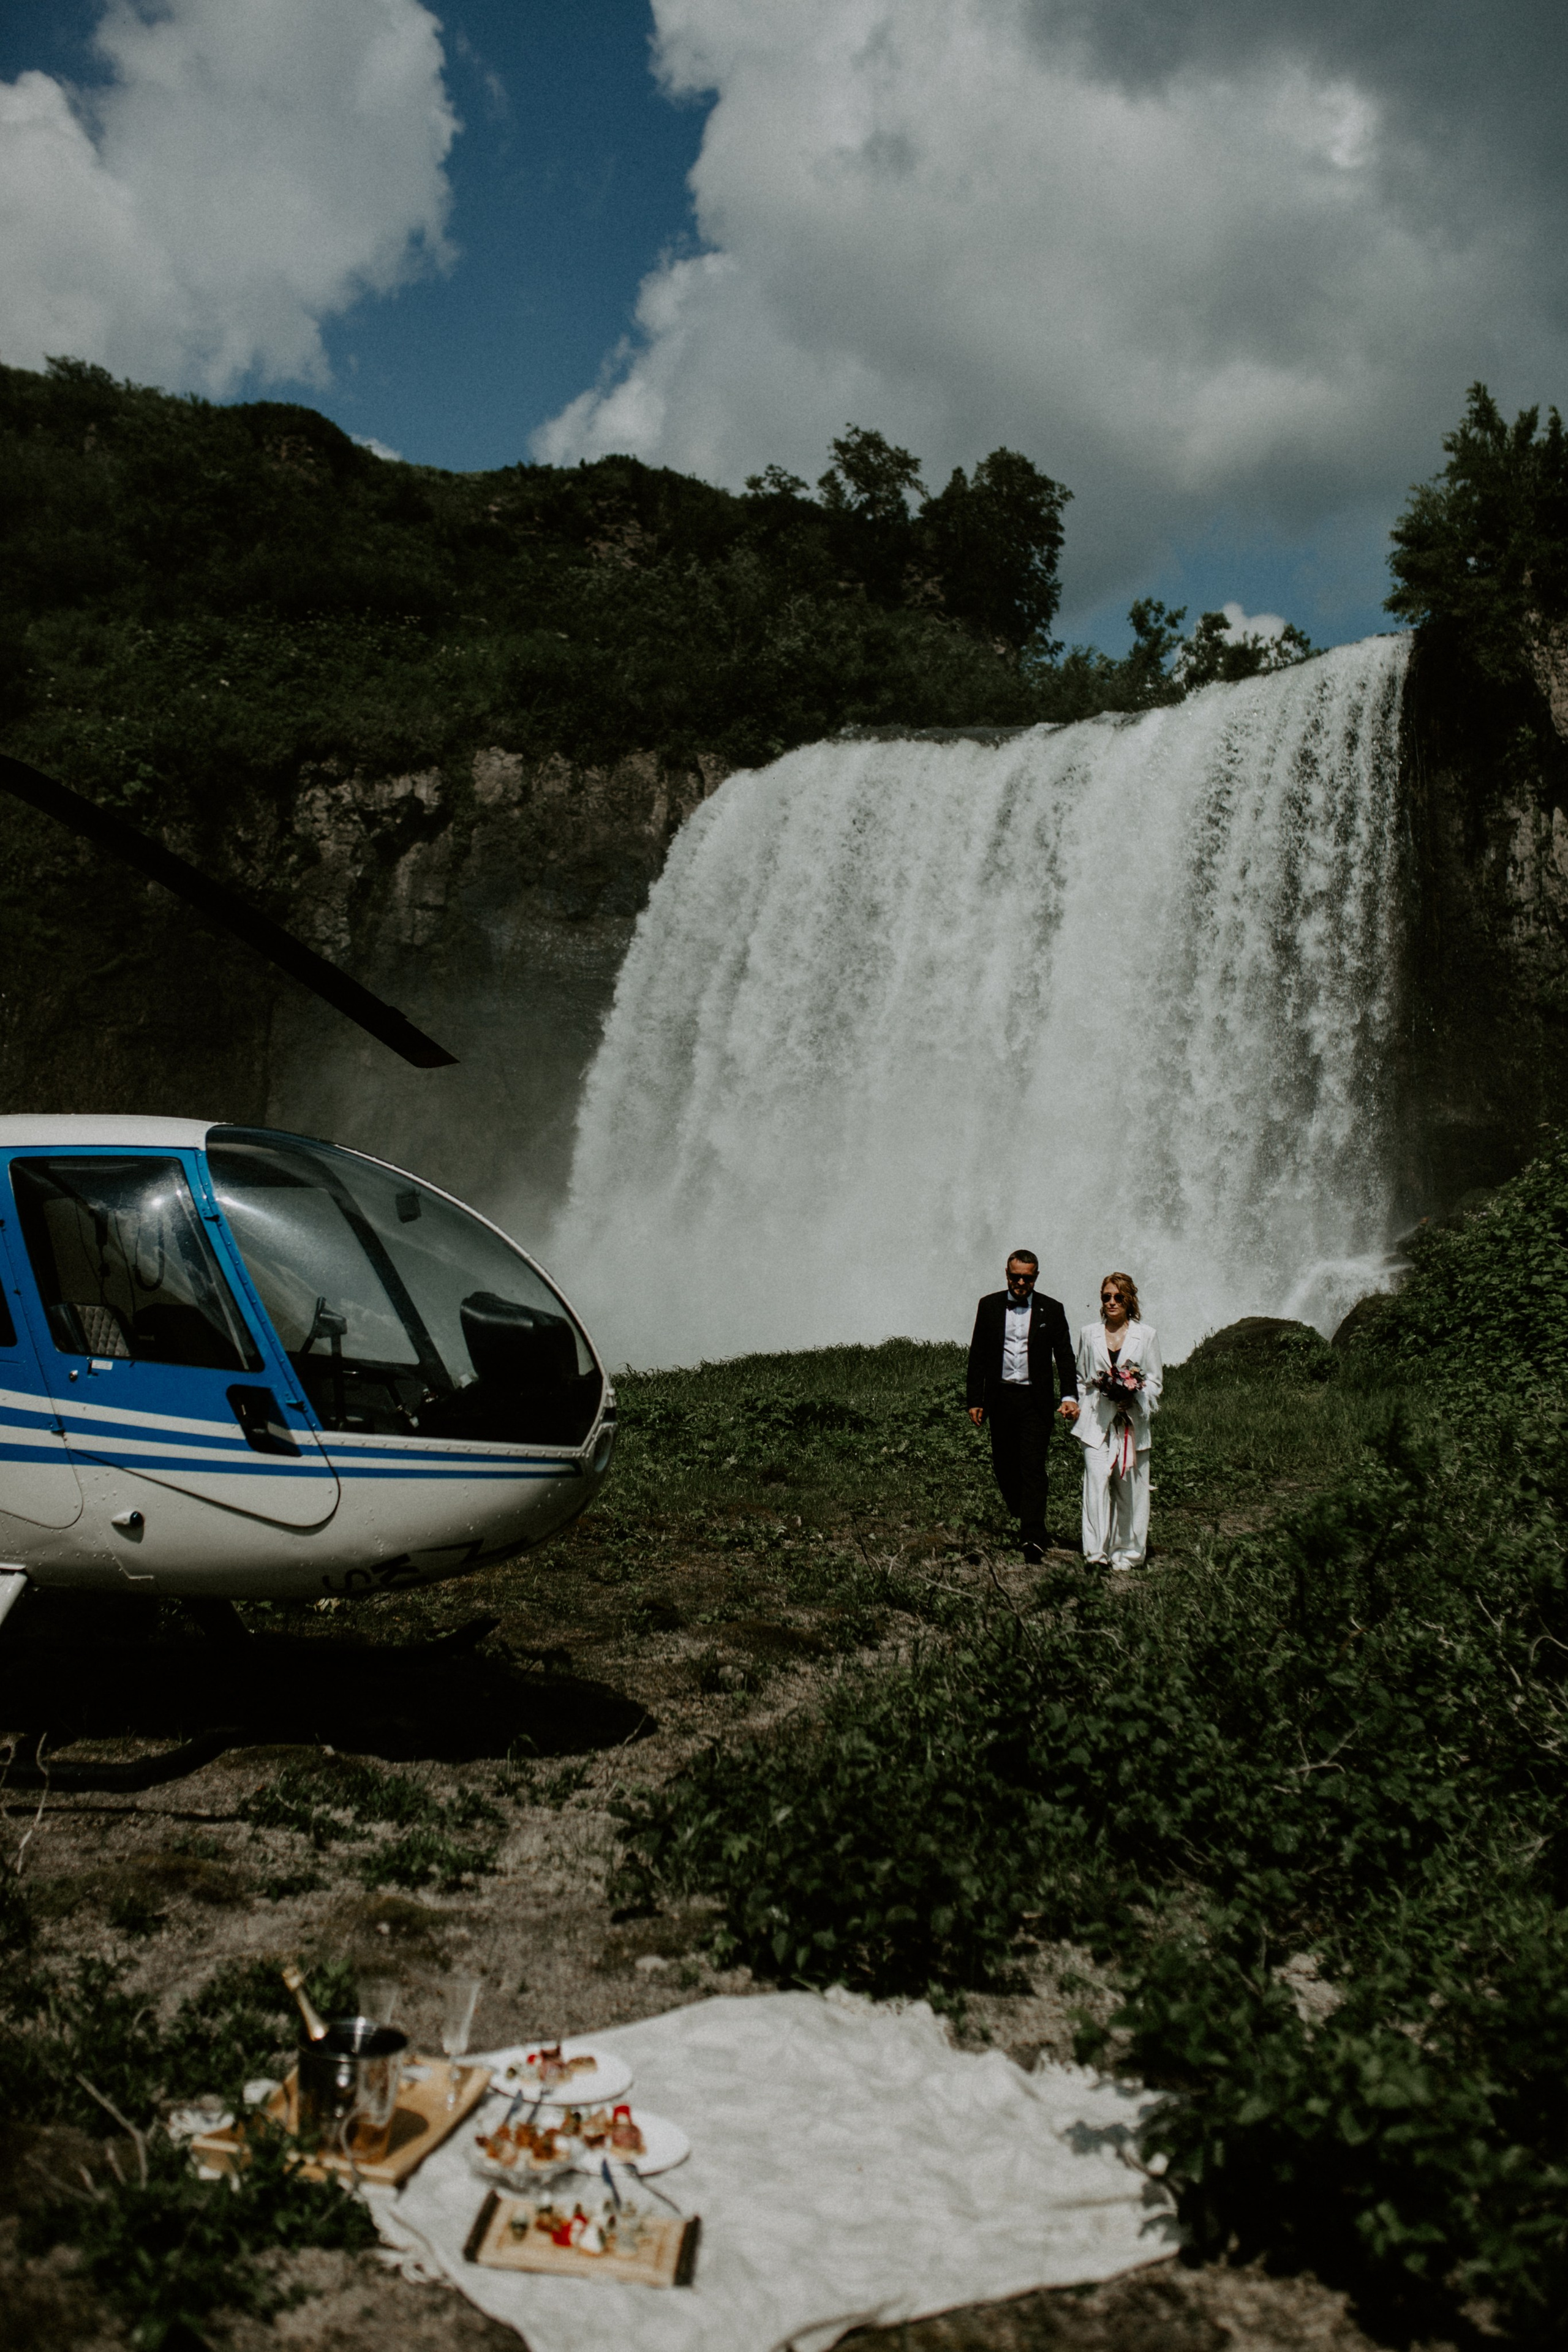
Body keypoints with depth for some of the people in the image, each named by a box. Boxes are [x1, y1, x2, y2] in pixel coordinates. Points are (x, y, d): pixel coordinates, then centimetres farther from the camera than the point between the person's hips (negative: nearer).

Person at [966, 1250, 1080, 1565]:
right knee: (1003, 1465, 9)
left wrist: (1070, 1397, -12)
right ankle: (1021, 1515, 33)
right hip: (1001, 1399, 3)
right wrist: (975, 1400, 4)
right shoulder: (989, 1305, 6)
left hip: (1036, 1400, -2)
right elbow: (978, 1356, 8)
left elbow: (1064, 1356, 2)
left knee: (1033, 1467, -8)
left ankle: (1033, 1539, -10)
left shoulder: (1052, 1310, 2)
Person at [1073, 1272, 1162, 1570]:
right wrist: (1078, 1406, 8)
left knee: (1130, 1489, 2)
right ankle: (1097, 1551, -15)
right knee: (1097, 1481, -13)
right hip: (1097, 1422, 0)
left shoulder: (1146, 1335, 6)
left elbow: (1155, 1380, 8)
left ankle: (1127, 1552, 13)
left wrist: (1135, 1398, -10)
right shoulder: (1089, 1334, 11)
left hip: (1132, 1422, 0)